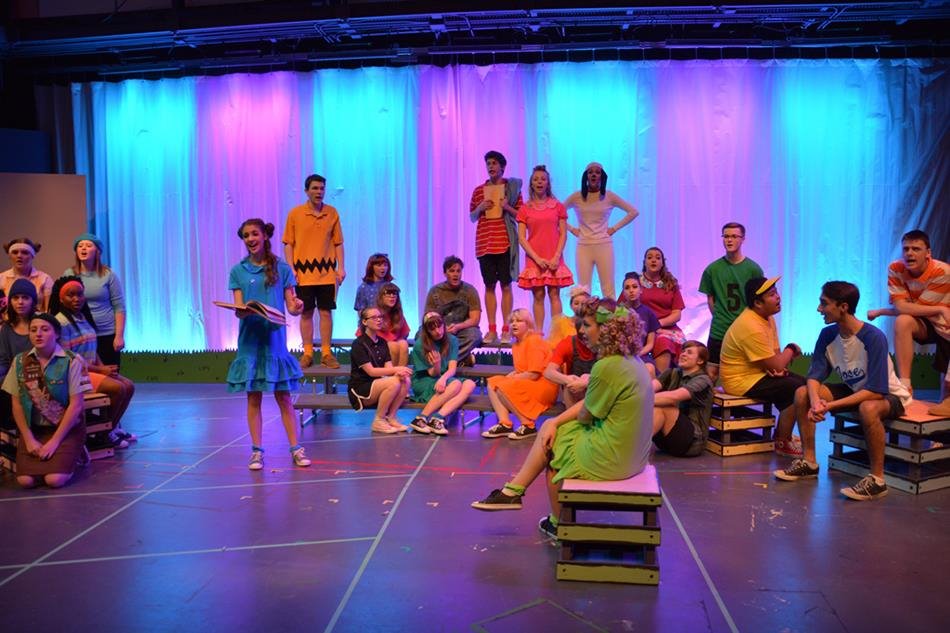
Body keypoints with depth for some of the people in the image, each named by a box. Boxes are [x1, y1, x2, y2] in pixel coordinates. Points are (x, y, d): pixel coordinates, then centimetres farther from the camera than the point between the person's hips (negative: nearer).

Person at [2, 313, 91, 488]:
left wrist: (54, 442, -14)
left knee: (55, 479, -21)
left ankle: (73, 454, 11)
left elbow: (76, 405, -11)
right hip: (34, 428, 3)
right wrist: (29, 439, -6)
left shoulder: (72, 361, -10)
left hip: (67, 428, -3)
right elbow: (17, 404, 4)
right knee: (25, 480, -16)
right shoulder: (20, 361, 2)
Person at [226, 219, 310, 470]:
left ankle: (295, 448, 9)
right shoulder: (238, 271, 5)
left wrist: (297, 307, -20)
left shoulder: (282, 268, 4)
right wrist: (244, 311, -23)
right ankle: (257, 450, 13)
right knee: (253, 397, 5)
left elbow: (291, 306, 3)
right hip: (250, 339, 1)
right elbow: (238, 308, 0)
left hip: (275, 338, -1)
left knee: (283, 396, 3)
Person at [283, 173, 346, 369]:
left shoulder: (332, 213, 5)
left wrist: (341, 267, -1)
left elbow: (338, 243, 7)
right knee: (306, 313, 5)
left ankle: (326, 353, 11)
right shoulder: (295, 213, 0)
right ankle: (307, 353, 15)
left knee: (326, 312, 3)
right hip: (304, 272, -1)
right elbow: (288, 243, 2)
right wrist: (291, 268, -7)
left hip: (327, 272, 1)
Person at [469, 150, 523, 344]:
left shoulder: (512, 188, 6)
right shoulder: (479, 190, 12)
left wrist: (507, 207, -11)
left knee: (506, 285, -1)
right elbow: (472, 217, 16)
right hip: (484, 243, 2)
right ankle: (492, 329, 8)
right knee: (489, 286, 4)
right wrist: (480, 208, -3)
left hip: (505, 243, -2)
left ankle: (506, 329, 3)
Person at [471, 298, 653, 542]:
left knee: (550, 448, 15)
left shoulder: (607, 367, -25)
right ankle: (513, 491, 24)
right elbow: (590, 403, 8)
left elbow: (585, 416, -13)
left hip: (610, 458, -9)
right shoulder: (632, 360, 5)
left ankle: (559, 525, 33)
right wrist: (555, 422, 3)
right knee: (548, 428, 16)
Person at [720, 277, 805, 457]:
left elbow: (775, 356, 7)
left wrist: (778, 366, -17)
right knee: (797, 389, -18)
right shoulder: (751, 327, -27)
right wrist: (791, 349, -3)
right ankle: (782, 443, -1)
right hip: (741, 381, -10)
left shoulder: (767, 316, 5)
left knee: (803, 382, 11)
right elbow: (777, 365, -23)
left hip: (757, 373, 11)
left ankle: (782, 435, 23)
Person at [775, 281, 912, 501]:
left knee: (868, 408, -40)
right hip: (853, 390, 7)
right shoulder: (827, 335, -10)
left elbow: (875, 391, -31)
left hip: (888, 395, -7)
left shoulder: (874, 338, -29)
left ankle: (877, 480, -24)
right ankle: (809, 462, 0)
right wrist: (815, 401, -32)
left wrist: (830, 406, -35)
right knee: (802, 394, -11)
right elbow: (814, 377, -9)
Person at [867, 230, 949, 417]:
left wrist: (881, 312, -20)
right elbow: (900, 307, -25)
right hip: (924, 324, 2)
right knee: (902, 321, -32)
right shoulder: (896, 269, -17)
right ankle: (904, 383, -31)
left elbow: (909, 308, -27)